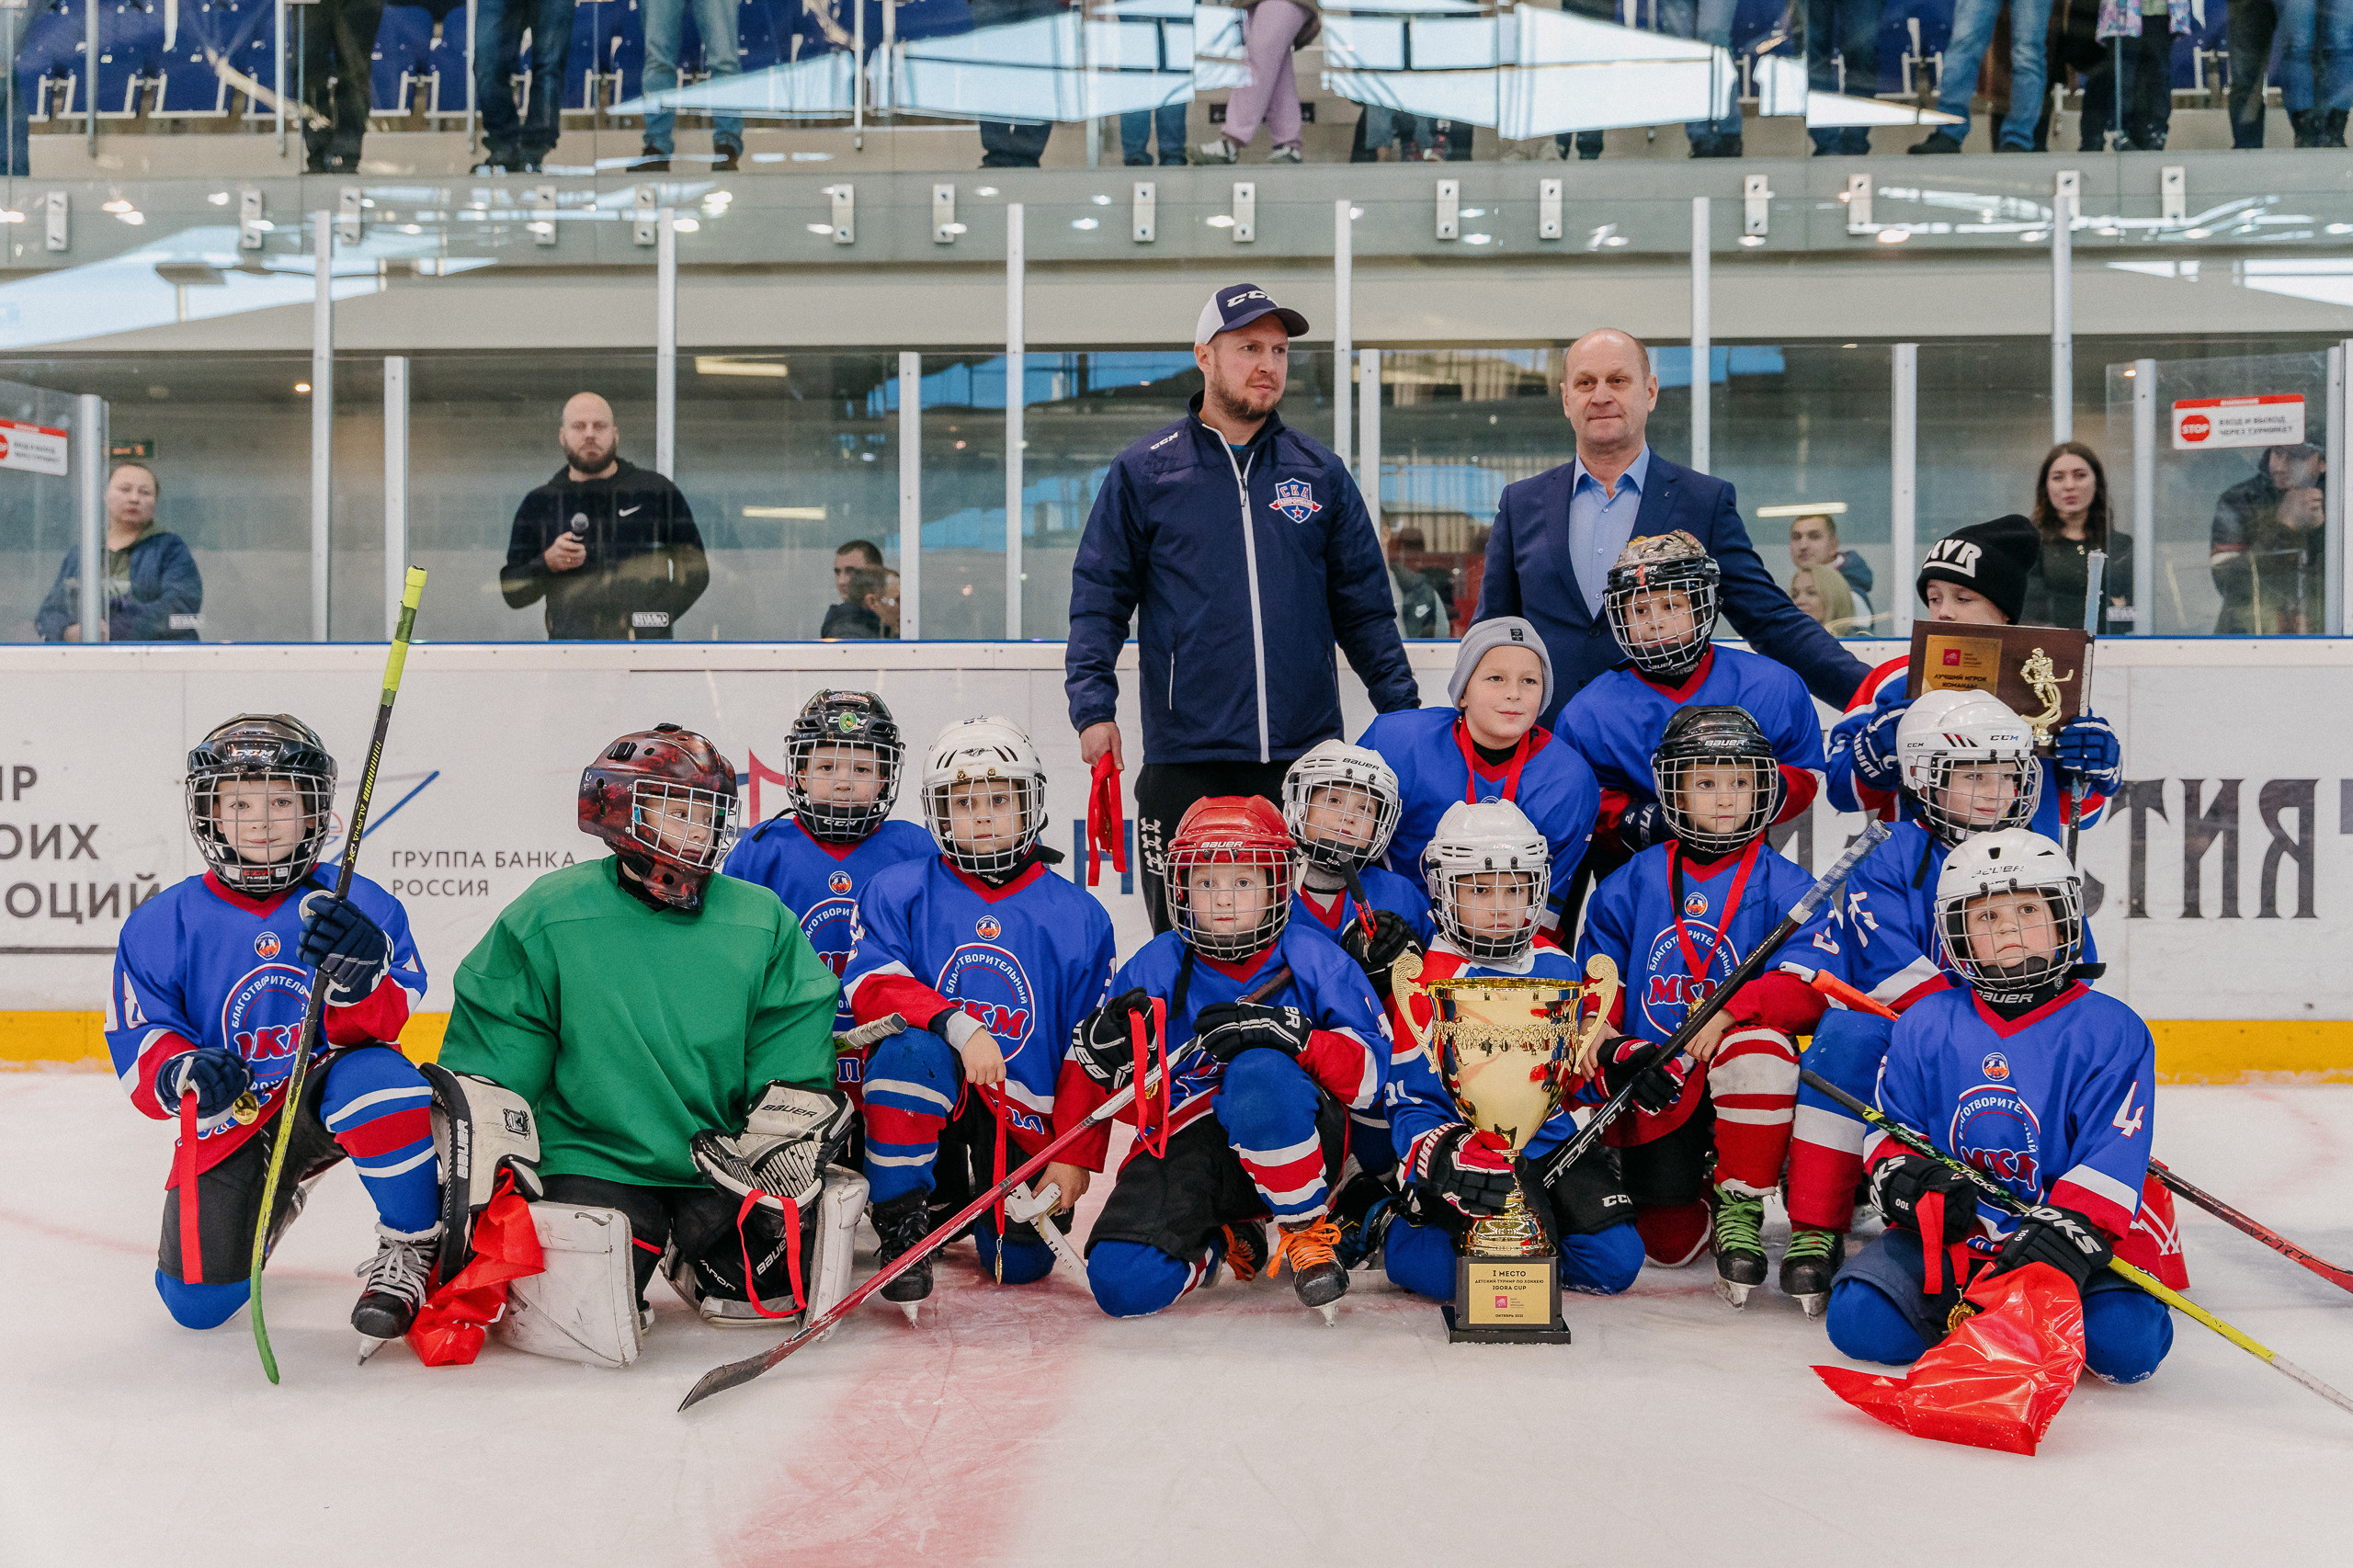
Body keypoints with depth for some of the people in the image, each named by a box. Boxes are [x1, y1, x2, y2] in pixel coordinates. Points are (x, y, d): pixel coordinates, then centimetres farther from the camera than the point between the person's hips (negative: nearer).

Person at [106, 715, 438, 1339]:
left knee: (378, 1077, -39)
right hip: (229, 1121, 3)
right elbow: (135, 1041, -2)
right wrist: (180, 1072, -26)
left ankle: (411, 1251, -17)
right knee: (197, 1302, -4)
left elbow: (374, 1028, -13)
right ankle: (272, 1202, 32)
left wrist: (359, 975, -36)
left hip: (330, 1099, -3)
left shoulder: (359, 908, -7)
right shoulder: (164, 924, -3)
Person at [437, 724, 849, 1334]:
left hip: (723, 1164, 3)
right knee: (583, 1311, -21)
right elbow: (488, 1059, -2)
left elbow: (793, 1062, 5)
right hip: (593, 1162, -3)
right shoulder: (549, 917, -5)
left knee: (773, 1284, -11)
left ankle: (688, 1255, 21)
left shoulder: (761, 922, 2)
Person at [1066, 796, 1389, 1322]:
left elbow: (1368, 1075, -6)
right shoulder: (1156, 967, 5)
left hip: (1287, 1136, -2)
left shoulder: (1313, 959, 0)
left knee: (1257, 1070, -38)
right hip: (1186, 1151, 2)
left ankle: (1307, 1232, -12)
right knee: (1121, 1283, -23)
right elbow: (1116, 1094, 11)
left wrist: (1294, 1036, -24)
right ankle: (1222, 1243, 13)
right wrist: (1107, 1050, -14)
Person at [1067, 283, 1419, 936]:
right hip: (1185, 761, -2)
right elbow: (1099, 600, 3)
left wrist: (1406, 711, 5)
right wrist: (1094, 708, -9)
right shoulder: (1144, 473, 4)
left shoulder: (1321, 473, 11)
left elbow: (1364, 608, 12)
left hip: (1307, 754, 2)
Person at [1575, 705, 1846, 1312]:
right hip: (1655, 1085, 2)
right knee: (1667, 1241, -6)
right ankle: (1702, 1198, 33)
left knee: (1757, 1045, -38)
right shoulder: (1634, 881, 4)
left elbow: (1814, 981, -15)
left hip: (1747, 1079, -2)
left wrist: (1731, 1009, -29)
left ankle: (1740, 1204, -16)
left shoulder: (1786, 885, -3)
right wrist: (1615, 1049, -10)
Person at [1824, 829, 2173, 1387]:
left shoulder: (2111, 1031, -3)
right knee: (1860, 1320, -22)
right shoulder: (1925, 1025, 5)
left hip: (2073, 1238, -1)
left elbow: (2111, 1159, -10)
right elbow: (1891, 1126, 11)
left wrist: (2064, 1232, -24)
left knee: (2125, 1344, -27)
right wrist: (1906, 1178, -11)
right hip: (1945, 1235, 2)